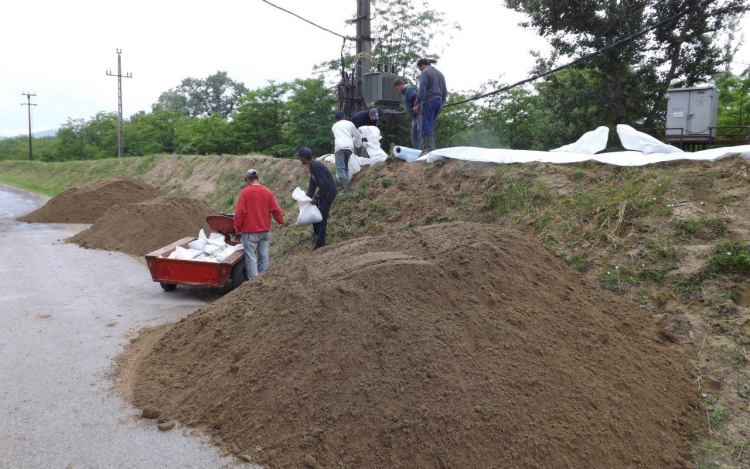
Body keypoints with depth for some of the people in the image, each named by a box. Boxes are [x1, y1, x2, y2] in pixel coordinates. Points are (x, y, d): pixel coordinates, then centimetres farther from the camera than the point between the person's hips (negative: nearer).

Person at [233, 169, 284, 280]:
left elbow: (240, 212, -11)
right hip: (265, 230, 4)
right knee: (264, 257, 11)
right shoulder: (267, 191, 1)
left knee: (251, 257, 2)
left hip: (250, 231, -4)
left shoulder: (245, 192, -10)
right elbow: (276, 209, 3)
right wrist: (281, 221, 20)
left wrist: (237, 227, 1)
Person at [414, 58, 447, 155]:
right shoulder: (440, 73, 20)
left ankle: (429, 150, -16)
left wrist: (417, 104, -8)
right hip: (438, 101, 8)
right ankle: (425, 149, 10)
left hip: (428, 101, -8)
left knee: (427, 126, -9)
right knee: (430, 126, 11)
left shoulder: (425, 73, -4)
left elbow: (422, 91, -13)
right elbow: (445, 91, 20)